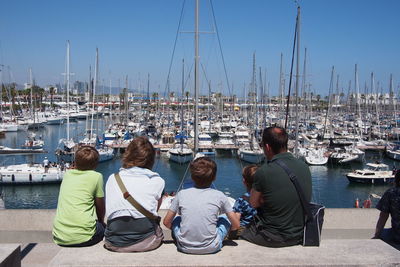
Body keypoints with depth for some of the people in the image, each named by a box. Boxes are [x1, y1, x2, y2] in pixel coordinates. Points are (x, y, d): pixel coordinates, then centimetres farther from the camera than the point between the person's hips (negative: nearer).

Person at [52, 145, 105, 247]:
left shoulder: (67, 174, 14)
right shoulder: (96, 176, 0)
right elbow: (100, 209, 10)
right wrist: (101, 221, 28)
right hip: (83, 236, -5)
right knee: (102, 227, 25)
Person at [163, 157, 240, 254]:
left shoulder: (181, 194, -1)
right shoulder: (219, 195, -3)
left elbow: (166, 222, 7)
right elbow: (236, 225, 3)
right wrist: (225, 229, 25)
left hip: (185, 248, 1)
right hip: (211, 248, -1)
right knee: (225, 219, 22)